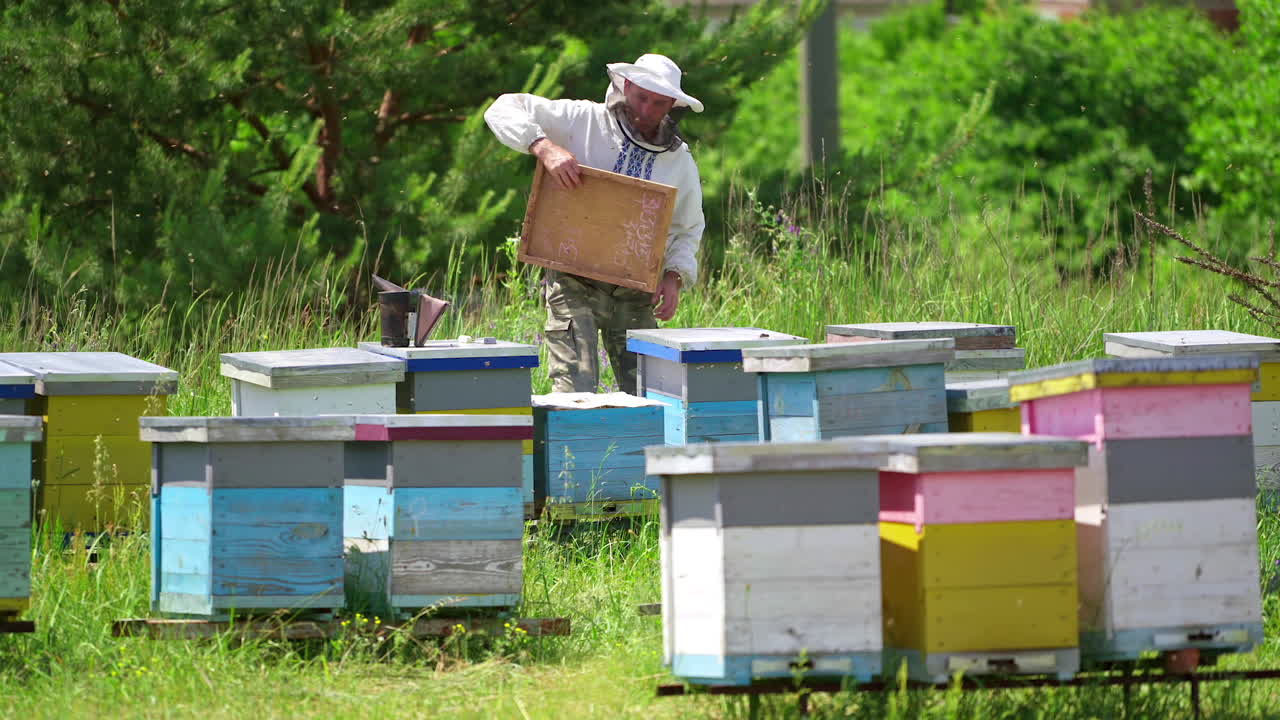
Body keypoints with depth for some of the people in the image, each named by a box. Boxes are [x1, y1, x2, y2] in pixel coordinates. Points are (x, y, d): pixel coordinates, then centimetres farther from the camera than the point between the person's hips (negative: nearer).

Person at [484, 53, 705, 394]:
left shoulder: (680, 161, 10)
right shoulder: (583, 120, -3)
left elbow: (688, 229, 21)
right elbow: (503, 109, -8)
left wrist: (674, 275, 2)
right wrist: (544, 146, -25)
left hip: (636, 294, 4)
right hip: (574, 284, -4)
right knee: (575, 392, -15)